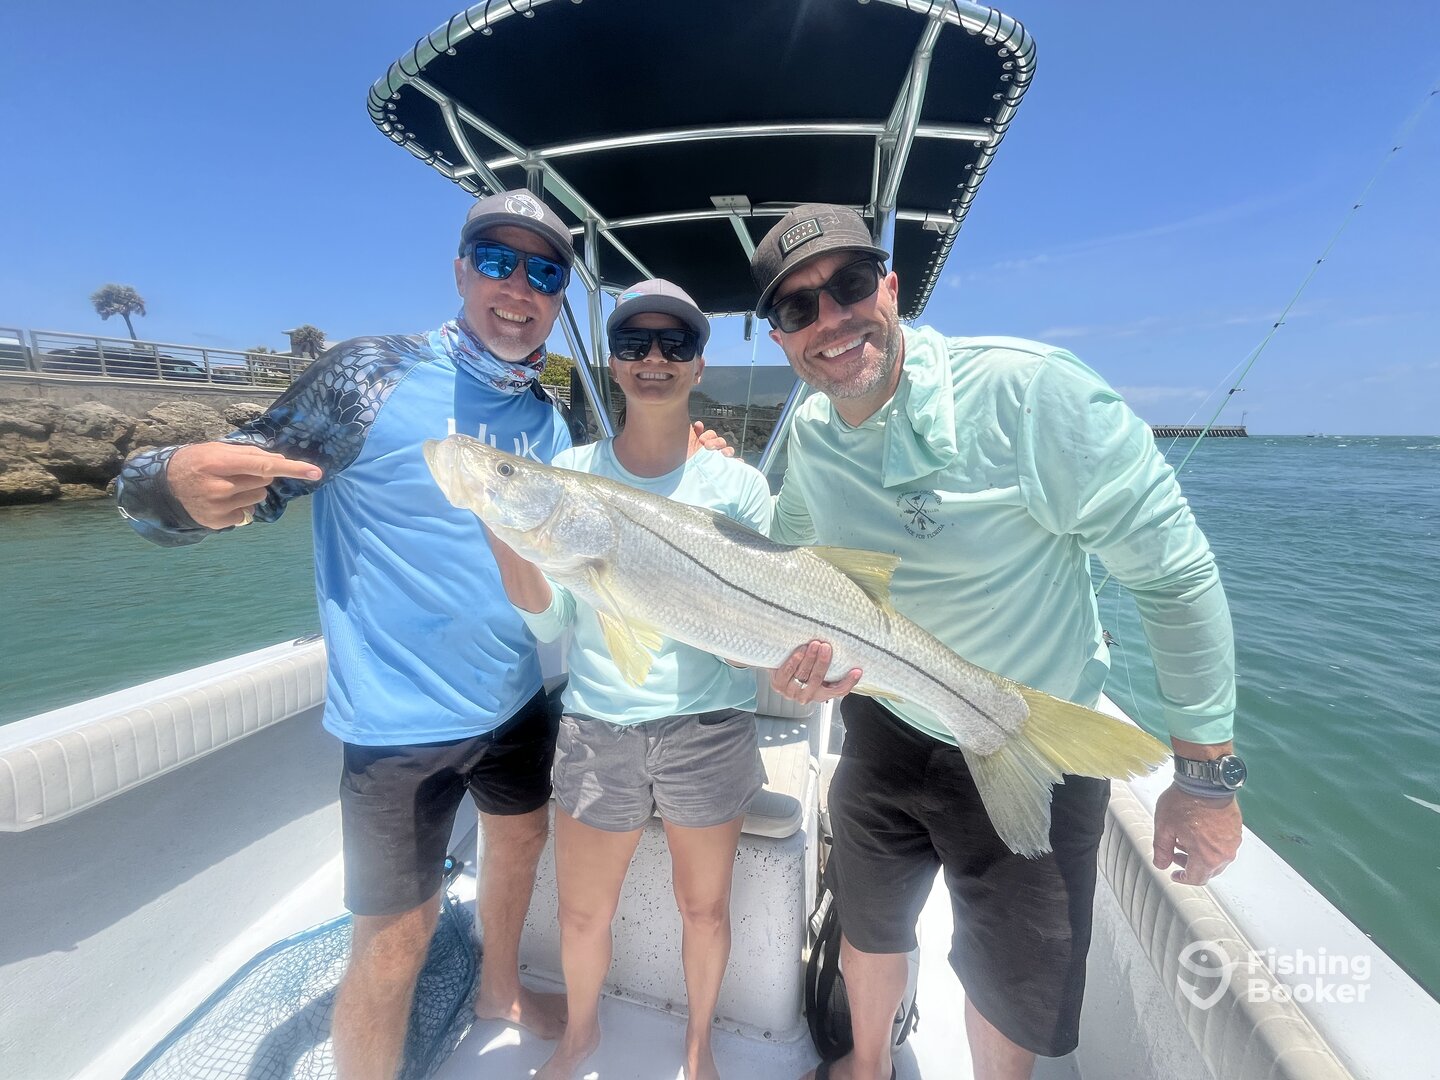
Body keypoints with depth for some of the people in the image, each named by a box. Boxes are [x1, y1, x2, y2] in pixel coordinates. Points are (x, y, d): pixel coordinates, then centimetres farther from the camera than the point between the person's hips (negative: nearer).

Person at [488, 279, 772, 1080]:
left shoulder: (737, 484, -4)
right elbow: (550, 621, -7)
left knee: (705, 907, 18)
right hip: (597, 728, 1)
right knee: (583, 914, 17)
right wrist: (504, 530, -21)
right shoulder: (571, 472, -2)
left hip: (710, 728, 0)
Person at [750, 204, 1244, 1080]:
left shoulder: (1026, 390, -26)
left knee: (1014, 993, 19)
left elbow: (1175, 570, -19)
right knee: (870, 932, 27)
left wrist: (1207, 769, -15)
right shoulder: (811, 437, -7)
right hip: (886, 733, 5)